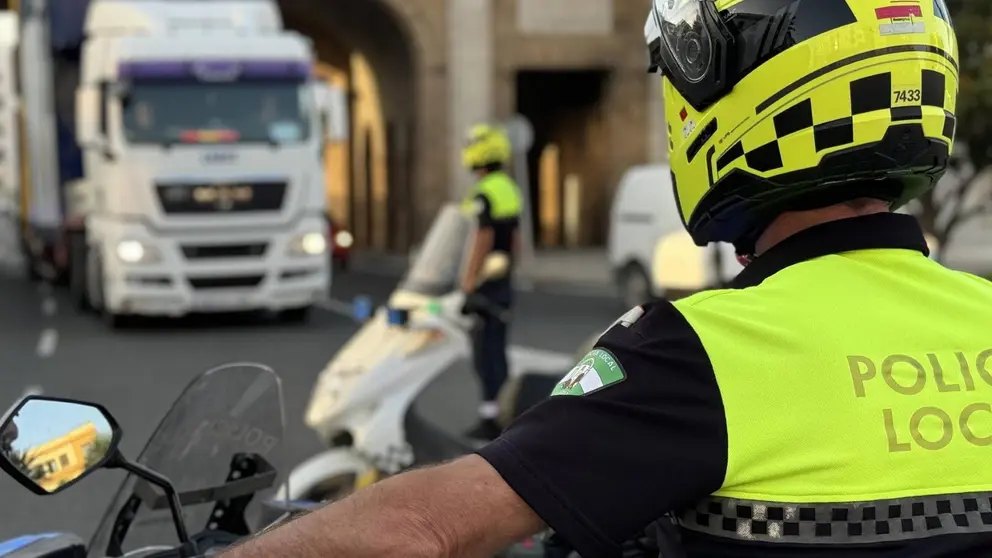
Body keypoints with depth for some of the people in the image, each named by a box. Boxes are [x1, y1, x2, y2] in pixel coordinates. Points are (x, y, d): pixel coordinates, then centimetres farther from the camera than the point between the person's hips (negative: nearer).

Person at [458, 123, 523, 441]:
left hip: (485, 284, -9)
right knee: (497, 349, 15)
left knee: (485, 352, -5)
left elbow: (483, 241, -22)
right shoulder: (511, 190, 12)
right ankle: (502, 415, 20)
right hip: (504, 283, 9)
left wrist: (468, 282, -20)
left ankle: (491, 418, -3)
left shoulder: (483, 194, -16)